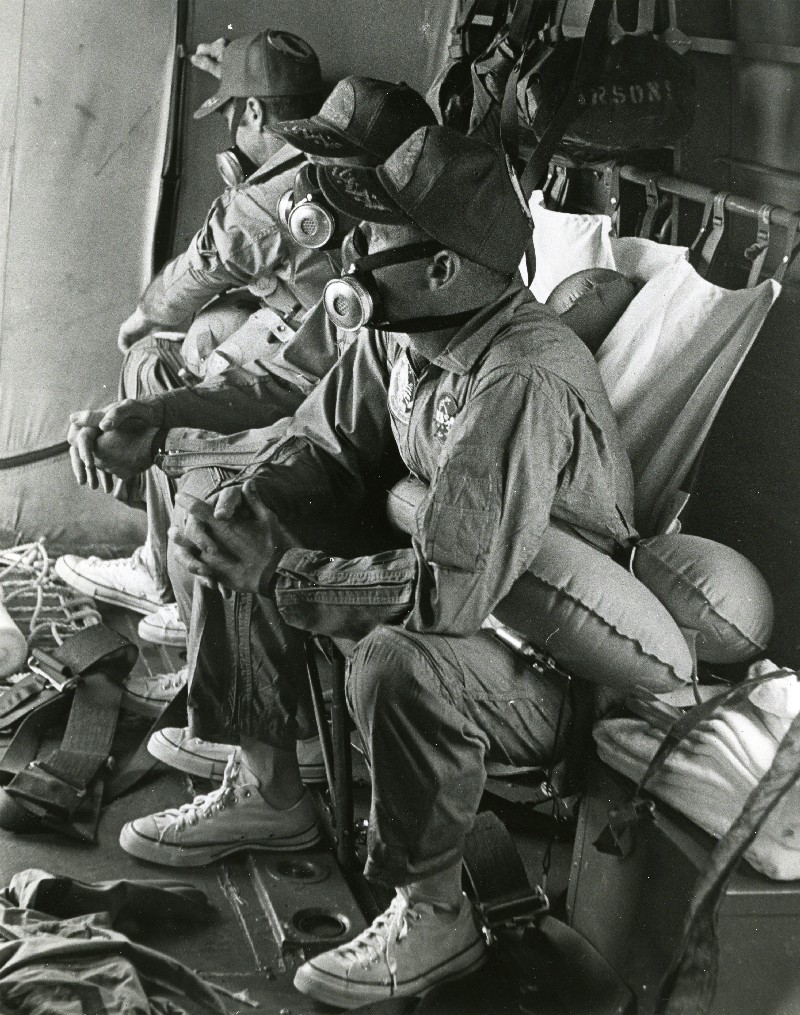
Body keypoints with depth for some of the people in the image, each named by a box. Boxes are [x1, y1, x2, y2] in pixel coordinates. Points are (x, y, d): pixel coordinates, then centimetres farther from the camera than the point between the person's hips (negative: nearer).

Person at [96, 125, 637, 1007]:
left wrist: (276, 573, -29)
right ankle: (264, 791, 15)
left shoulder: (523, 384, -34)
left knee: (397, 662, -39)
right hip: (447, 579, 9)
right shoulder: (399, 328, -7)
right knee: (224, 530, 3)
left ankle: (434, 918, -12)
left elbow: (447, 594, -40)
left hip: (556, 665, -8)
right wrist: (248, 512, -17)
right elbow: (322, 445, 6)